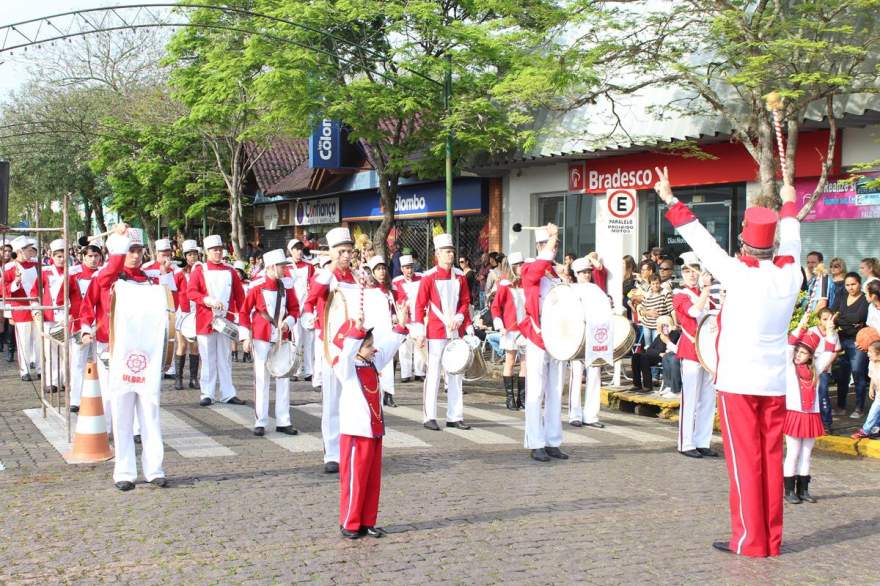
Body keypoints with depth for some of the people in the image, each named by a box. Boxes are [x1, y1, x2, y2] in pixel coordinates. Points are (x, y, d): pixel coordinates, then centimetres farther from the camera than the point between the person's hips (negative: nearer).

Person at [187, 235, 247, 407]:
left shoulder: (230, 271, 9)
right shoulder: (199, 270, 1)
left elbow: (239, 295, 10)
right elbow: (190, 292, -8)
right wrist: (209, 301, -22)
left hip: (226, 320, 2)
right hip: (206, 320, -2)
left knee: (225, 358, 6)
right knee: (208, 359, 2)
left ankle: (228, 394, 10)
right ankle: (207, 394, 7)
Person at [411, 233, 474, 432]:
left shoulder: (460, 276, 8)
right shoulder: (429, 277, -5)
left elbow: (465, 302, 13)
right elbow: (420, 305, -5)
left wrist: (459, 318, -6)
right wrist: (420, 332, -11)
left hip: (456, 331, 5)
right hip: (436, 331, -5)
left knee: (456, 373, 8)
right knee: (433, 373, -3)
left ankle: (455, 416, 14)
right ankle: (429, 417, 2)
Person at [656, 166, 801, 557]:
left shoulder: (740, 275, -14)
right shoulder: (790, 275, 0)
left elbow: (702, 242, -9)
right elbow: (791, 243, 19)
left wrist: (671, 202, 0)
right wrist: (789, 204, 37)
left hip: (738, 382, -5)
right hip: (775, 383, 5)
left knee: (745, 461, 0)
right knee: (771, 459, 9)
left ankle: (749, 540, 3)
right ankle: (771, 540, 14)